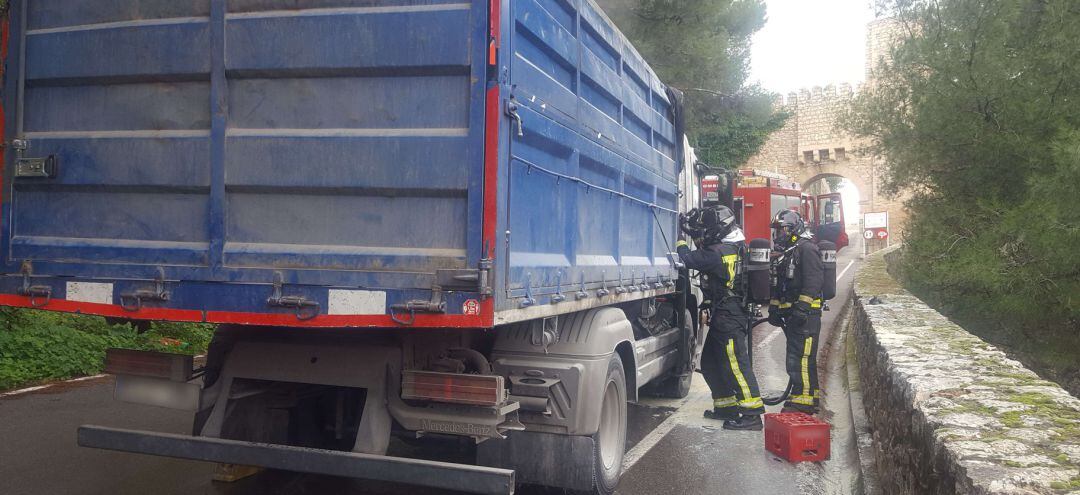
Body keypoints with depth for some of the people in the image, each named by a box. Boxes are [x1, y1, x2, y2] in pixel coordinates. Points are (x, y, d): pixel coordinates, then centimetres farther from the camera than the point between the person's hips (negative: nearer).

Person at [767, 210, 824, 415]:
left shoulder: (806, 248, -9)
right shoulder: (788, 253, 22)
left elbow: (813, 281, -19)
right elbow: (780, 285, 26)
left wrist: (802, 307, -24)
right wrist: (774, 308, 20)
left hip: (806, 314, -10)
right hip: (792, 314, 10)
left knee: (801, 358, -12)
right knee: (796, 358, 14)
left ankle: (804, 401, -10)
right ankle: (810, 398, 22)